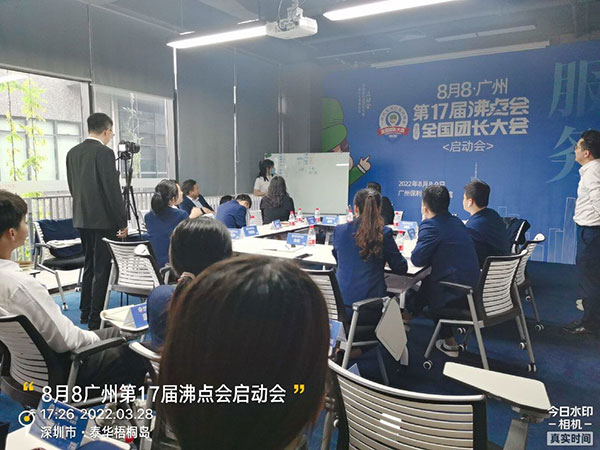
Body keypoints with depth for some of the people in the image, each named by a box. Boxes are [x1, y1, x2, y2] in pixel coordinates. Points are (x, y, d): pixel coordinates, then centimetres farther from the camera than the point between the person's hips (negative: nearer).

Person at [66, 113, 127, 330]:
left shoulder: (72, 153, 9)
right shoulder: (104, 153, -14)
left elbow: (72, 187, 15)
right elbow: (113, 190, -16)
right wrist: (122, 222, -10)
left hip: (82, 218, 8)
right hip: (103, 219, -8)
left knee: (89, 265, 18)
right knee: (102, 269, -1)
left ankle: (86, 312, 27)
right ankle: (95, 319, 3)